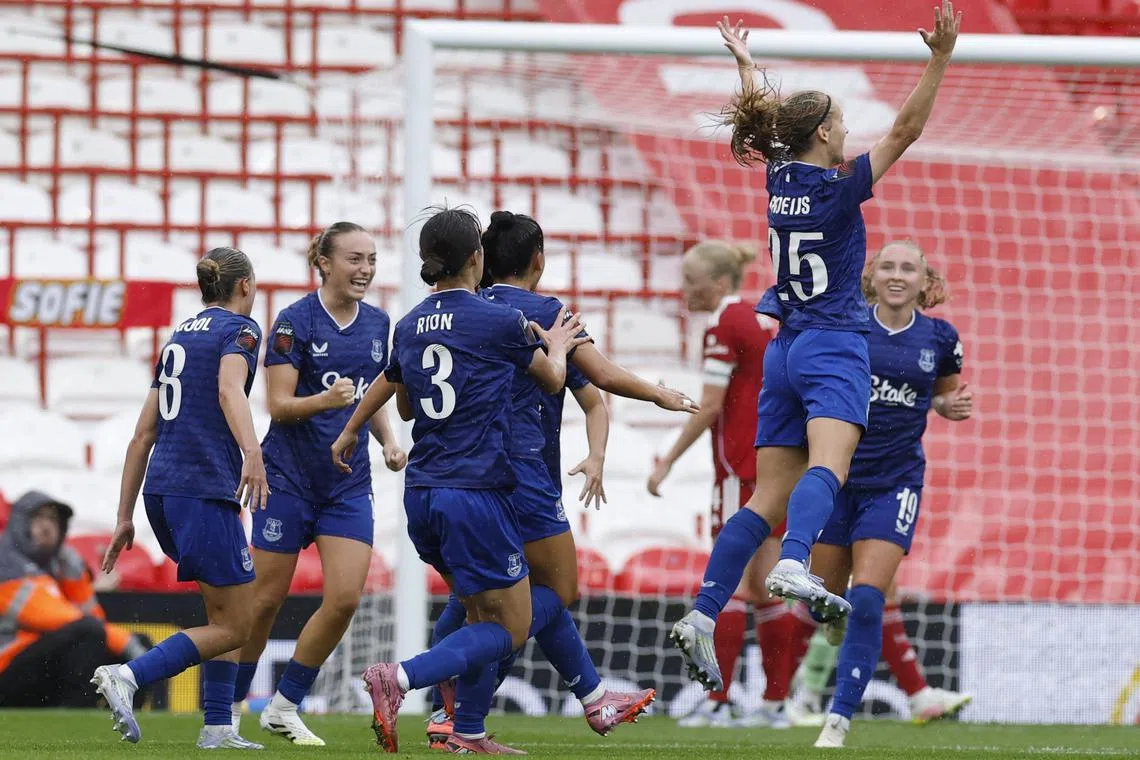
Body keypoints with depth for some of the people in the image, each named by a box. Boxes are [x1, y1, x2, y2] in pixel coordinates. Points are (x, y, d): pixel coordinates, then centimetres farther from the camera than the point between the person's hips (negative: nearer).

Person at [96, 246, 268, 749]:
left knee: (228, 613, 17)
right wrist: (252, 453, -40)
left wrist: (125, 517, 22)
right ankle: (127, 677, -20)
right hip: (205, 490, -8)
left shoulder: (181, 335, 21)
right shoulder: (240, 329, -1)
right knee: (233, 627, -5)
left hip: (161, 490, 8)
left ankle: (217, 727, 9)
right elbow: (230, 390, -24)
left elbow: (144, 433, 20)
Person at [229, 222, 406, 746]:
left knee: (345, 598, -8)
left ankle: (284, 708, 6)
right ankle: (227, 710, 17)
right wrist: (325, 400, -31)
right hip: (289, 477, -5)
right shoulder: (295, 321, -10)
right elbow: (279, 405, -13)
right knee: (266, 600, 1)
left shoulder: (376, 323, 8)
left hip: (349, 482, 5)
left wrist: (388, 441, 2)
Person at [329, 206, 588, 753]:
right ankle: (399, 678, -20)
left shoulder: (410, 327, 8)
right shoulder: (500, 322, -9)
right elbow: (552, 380, 9)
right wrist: (556, 346, 32)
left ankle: (466, 733, 9)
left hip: (421, 495, 7)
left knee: (482, 615, 21)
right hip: (477, 494, -7)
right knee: (510, 629, -1)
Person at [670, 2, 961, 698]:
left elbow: (766, 113, 28)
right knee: (826, 466, -28)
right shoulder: (839, 188, -8)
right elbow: (905, 131, -13)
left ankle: (704, 615, -6)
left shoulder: (780, 176, 10)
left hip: (785, 352, 7)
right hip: (834, 351, -7)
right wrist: (940, 59, -16)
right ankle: (795, 566, -55)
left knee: (768, 499, 4)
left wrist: (745, 62, 45)